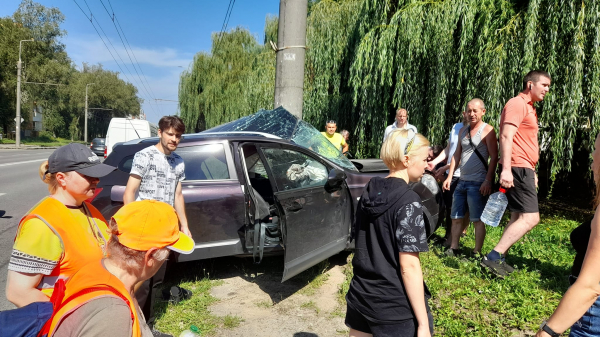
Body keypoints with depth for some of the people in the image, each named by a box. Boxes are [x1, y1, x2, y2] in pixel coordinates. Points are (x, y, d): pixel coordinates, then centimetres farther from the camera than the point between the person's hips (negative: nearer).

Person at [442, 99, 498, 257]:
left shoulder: (487, 130, -6)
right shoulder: (463, 131, 15)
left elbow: (494, 158, -11)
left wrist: (488, 181, -17)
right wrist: (449, 177, 11)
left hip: (477, 183, -7)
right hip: (462, 181, 7)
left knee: (478, 219, 0)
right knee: (456, 218, 10)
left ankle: (477, 252, 8)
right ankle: (453, 249, 20)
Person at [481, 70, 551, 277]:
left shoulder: (528, 108, 22)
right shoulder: (517, 104, -9)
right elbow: (506, 136, -20)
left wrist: (532, 172, 26)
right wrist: (506, 169, -28)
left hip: (524, 169, 11)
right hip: (517, 169, -11)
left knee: (518, 218, 11)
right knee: (530, 218, -14)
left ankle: (498, 258, 14)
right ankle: (493, 256, -14)